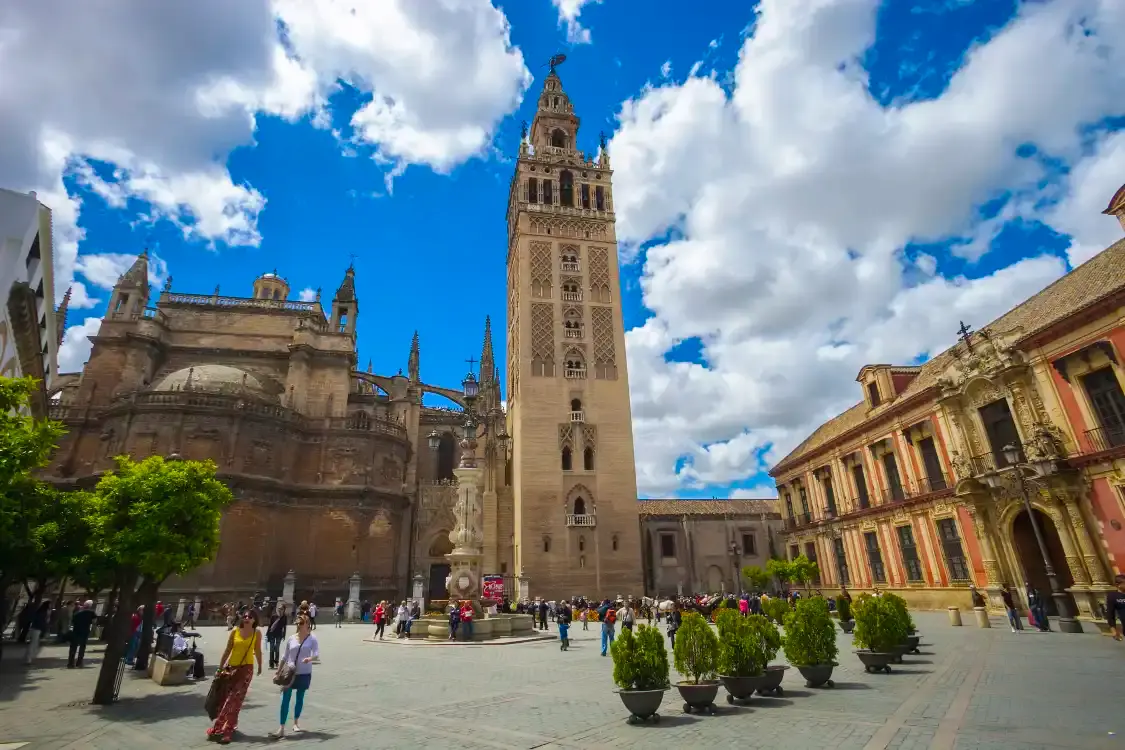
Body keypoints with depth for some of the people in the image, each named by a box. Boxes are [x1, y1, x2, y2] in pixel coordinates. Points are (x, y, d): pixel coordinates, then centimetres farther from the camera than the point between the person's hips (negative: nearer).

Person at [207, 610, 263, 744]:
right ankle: (227, 729, 23)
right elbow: (227, 650, 4)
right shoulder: (235, 631, -2)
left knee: (234, 700, -4)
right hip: (231, 667, 2)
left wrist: (260, 666, 14)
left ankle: (222, 730, 5)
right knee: (226, 698, 7)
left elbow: (257, 651, 6)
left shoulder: (257, 633, -4)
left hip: (246, 668, -2)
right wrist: (220, 667, 4)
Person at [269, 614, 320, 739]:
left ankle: (296, 722, 32)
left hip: (304, 673, -2)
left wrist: (310, 658, -40)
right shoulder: (291, 638, 0)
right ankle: (281, 729, -1)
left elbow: (317, 655, -19)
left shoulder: (312, 639, -10)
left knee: (300, 698, 13)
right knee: (285, 699, -5)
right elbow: (285, 657, 9)